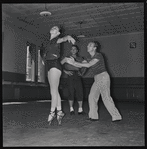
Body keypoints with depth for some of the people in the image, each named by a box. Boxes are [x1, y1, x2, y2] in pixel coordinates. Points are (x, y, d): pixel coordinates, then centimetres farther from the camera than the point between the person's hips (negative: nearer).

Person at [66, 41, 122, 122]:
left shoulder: (98, 55, -12)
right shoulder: (90, 58, 13)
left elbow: (88, 65, -20)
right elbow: (81, 65, 8)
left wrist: (75, 63, -16)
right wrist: (73, 62, -5)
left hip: (103, 77, -9)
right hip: (97, 79, 9)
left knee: (106, 97, -10)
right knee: (92, 96, 4)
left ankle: (116, 116, -1)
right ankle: (93, 116, 10)